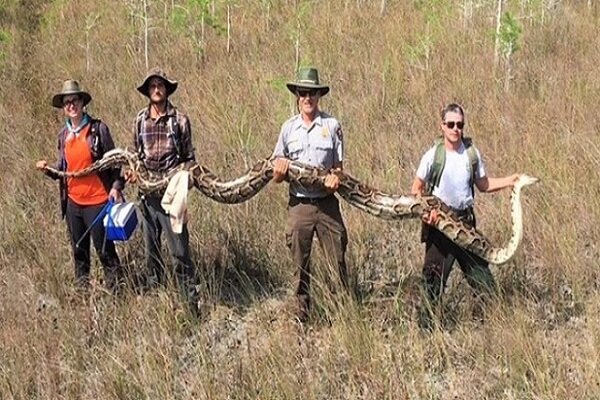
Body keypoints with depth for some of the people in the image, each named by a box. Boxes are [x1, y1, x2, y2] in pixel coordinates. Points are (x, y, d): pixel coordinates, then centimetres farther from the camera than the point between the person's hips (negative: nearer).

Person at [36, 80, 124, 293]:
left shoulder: (98, 129, -6)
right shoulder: (63, 135, 9)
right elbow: (62, 169, 15)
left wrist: (116, 186, -15)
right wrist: (48, 169, -4)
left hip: (97, 201, -5)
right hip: (73, 202, 6)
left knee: (104, 249, -3)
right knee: (79, 251, 14)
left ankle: (116, 288, 6)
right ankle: (82, 289, 23)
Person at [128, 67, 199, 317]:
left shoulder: (179, 120, -2)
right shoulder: (140, 120, 8)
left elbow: (189, 158, 3)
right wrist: (132, 171, 0)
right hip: (147, 193, 4)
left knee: (179, 250, -7)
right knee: (151, 250, 12)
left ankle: (192, 303, -3)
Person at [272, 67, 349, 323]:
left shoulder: (332, 126, 3)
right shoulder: (289, 128, 7)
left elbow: (338, 166, 6)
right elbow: (276, 175, 8)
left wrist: (335, 178, -17)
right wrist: (280, 170, -15)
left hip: (327, 203, -1)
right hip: (299, 204, 1)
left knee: (338, 261, -3)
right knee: (300, 265, 7)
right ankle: (302, 317, 15)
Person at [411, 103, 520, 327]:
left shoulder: (472, 153, 3)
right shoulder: (433, 155, -8)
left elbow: (483, 185, 14)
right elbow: (417, 188, -1)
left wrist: (510, 181, 2)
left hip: (465, 221, 3)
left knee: (480, 271, 5)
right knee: (434, 275, 0)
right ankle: (427, 323, 12)